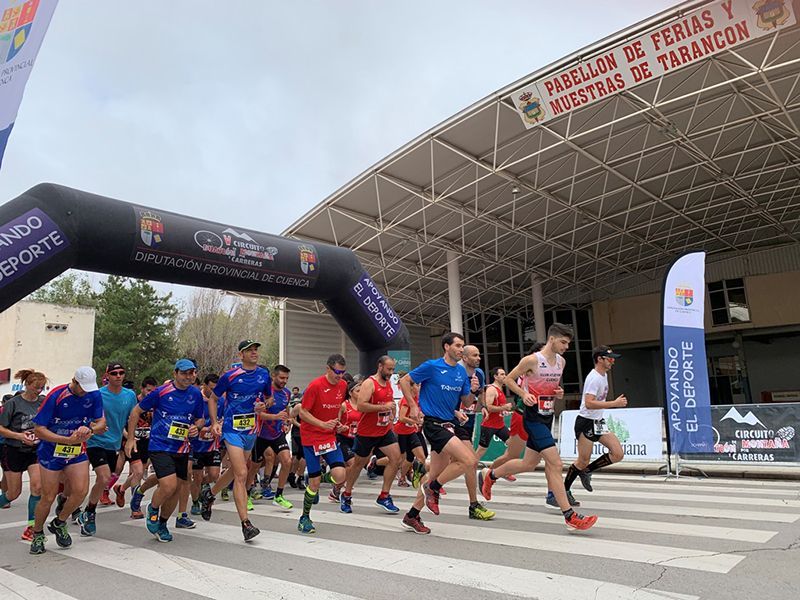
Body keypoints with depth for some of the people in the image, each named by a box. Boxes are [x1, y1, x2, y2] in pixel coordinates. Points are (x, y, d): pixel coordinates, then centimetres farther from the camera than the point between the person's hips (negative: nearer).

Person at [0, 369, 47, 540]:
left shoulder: (43, 402, -1)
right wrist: (19, 435, -20)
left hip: (36, 450, 2)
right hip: (15, 451, -2)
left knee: (37, 486, -12)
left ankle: (31, 527, -2)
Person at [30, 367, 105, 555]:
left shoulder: (94, 395, -8)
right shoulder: (56, 396, -20)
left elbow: (101, 422, -2)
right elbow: (38, 430, -18)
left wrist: (89, 428, -25)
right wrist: (68, 439, -27)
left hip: (77, 451, 3)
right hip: (51, 452, -3)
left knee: (81, 491, -10)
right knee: (48, 497, 2)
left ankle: (59, 523, 18)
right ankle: (37, 535, 29)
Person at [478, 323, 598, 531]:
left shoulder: (561, 361, 7)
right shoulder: (532, 360, -15)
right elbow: (509, 379, -6)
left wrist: (559, 392, 1)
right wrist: (524, 394, -20)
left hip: (547, 417, 9)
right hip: (534, 418, -9)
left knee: (528, 464, 17)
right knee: (556, 464, -12)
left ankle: (489, 475, 38)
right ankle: (570, 516, -5)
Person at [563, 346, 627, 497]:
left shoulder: (604, 375, 10)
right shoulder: (594, 378, -20)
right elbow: (589, 404, -30)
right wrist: (614, 403, -30)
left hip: (599, 423, 9)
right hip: (586, 422, -9)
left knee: (618, 454, -1)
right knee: (583, 461, -1)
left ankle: (586, 471, 15)